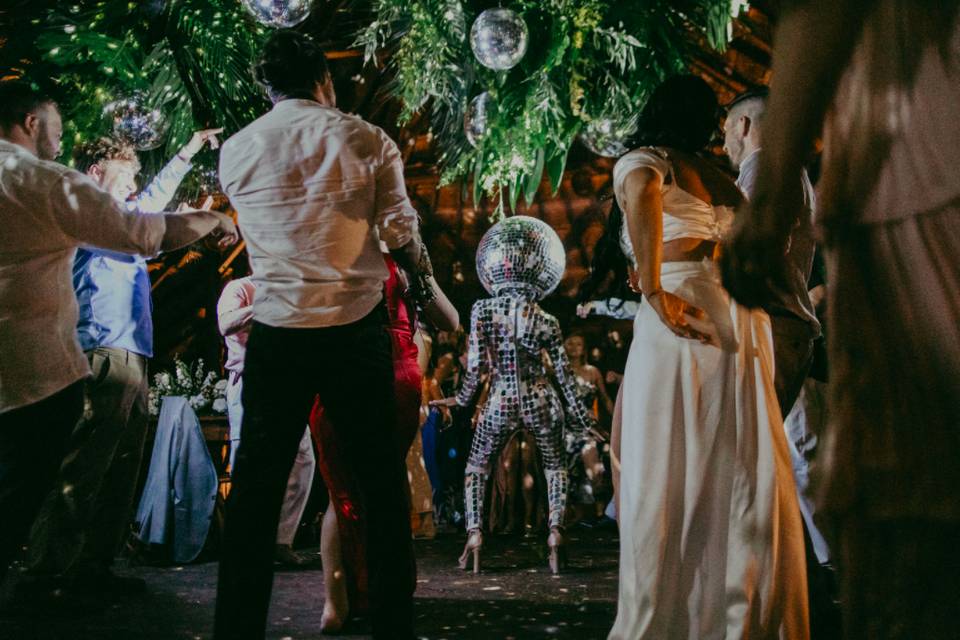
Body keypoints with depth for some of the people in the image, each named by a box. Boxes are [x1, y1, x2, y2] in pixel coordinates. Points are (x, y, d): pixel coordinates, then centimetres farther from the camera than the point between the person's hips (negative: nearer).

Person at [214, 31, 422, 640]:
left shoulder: (236, 150, 4)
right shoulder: (367, 140, -2)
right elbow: (402, 233, -4)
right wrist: (414, 256, 18)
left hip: (276, 332, 1)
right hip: (358, 326, -1)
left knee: (257, 482, 8)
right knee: (381, 479, 9)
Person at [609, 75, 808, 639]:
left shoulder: (641, 160, 5)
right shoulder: (720, 177, 22)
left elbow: (643, 194, -18)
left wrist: (654, 290, -21)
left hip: (684, 311, -5)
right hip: (744, 316, 5)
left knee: (662, 472, -2)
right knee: (745, 473, 6)